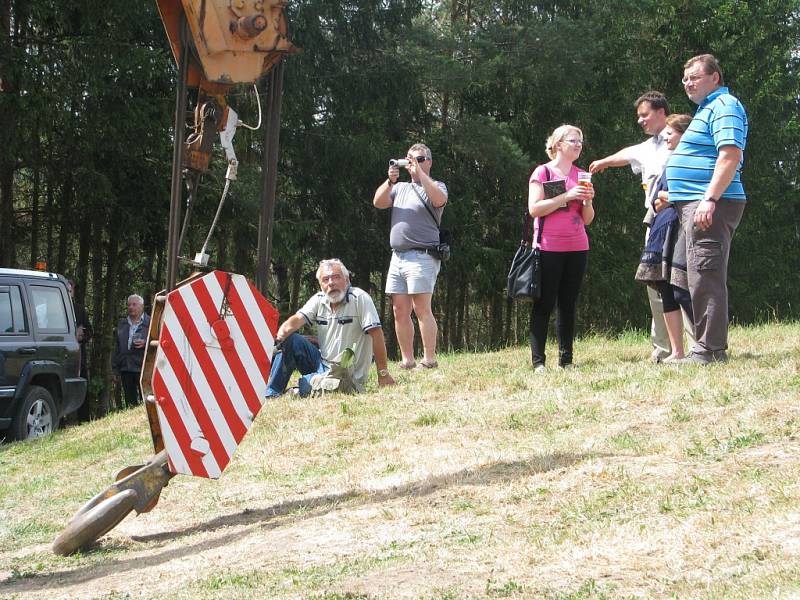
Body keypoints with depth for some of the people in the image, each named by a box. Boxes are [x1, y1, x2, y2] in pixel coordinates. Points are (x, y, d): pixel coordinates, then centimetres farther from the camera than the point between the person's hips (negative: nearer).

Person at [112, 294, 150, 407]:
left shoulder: (150, 323, 2)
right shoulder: (122, 324, 18)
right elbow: (117, 348, 20)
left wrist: (145, 343, -18)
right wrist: (115, 370, 16)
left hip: (143, 369, -5)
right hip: (126, 369, 5)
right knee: (130, 402, 5)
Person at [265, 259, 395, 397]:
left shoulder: (359, 298, -15)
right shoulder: (319, 300, 5)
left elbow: (376, 333, -19)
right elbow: (297, 319, -7)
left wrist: (383, 374, -21)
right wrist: (280, 335, -31)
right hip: (322, 362, 6)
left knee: (305, 387, -31)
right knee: (290, 340, -10)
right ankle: (272, 393, -3)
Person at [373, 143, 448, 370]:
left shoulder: (435, 186, 6)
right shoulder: (400, 187, 21)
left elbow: (440, 200, -18)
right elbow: (378, 203, 8)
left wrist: (419, 172, -16)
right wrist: (390, 181, -7)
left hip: (422, 256, -6)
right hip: (397, 256, 6)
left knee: (422, 309, -12)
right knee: (400, 312, 4)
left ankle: (429, 360, -12)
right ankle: (407, 360, 8)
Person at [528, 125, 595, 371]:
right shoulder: (543, 172, 0)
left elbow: (588, 219, 15)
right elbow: (534, 208, -12)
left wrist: (588, 200, -5)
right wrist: (567, 196, -17)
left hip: (577, 248, 5)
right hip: (549, 247, -5)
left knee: (568, 305, 6)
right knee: (544, 305, -5)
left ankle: (566, 359, 9)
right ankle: (538, 361, -5)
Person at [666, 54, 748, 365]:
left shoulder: (724, 106, -10)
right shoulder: (707, 109, 22)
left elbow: (730, 154, -22)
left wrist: (710, 199, -28)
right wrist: (678, 196, 27)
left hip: (710, 205, -11)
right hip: (695, 203, 11)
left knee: (705, 276, -12)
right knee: (705, 276, 12)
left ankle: (710, 349, -11)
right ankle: (711, 347, 17)